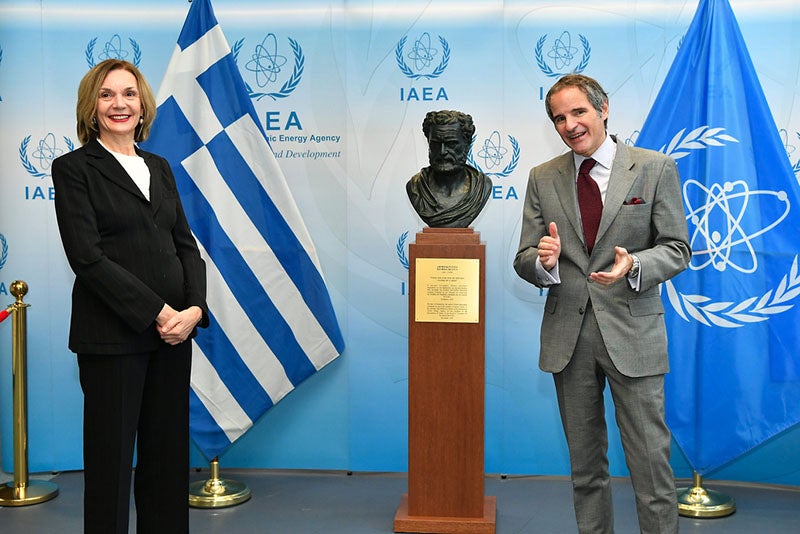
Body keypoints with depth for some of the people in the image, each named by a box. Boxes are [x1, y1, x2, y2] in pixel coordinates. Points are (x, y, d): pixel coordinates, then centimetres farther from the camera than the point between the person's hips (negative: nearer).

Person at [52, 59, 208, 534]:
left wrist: (194, 308, -8)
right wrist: (156, 312, -16)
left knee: (169, 452, 11)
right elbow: (87, 257, -12)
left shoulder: (159, 167, 14)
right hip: (113, 335, -5)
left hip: (174, 331, 5)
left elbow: (186, 244, 10)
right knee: (112, 454, 5)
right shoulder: (74, 168, -3)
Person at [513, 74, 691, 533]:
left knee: (650, 457, 0)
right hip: (567, 335, 3)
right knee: (585, 461, 14)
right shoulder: (543, 179, 7)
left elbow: (677, 249, -2)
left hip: (632, 330, -3)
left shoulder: (656, 168, -1)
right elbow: (525, 260, 5)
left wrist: (633, 265, -22)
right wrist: (543, 261, -19)